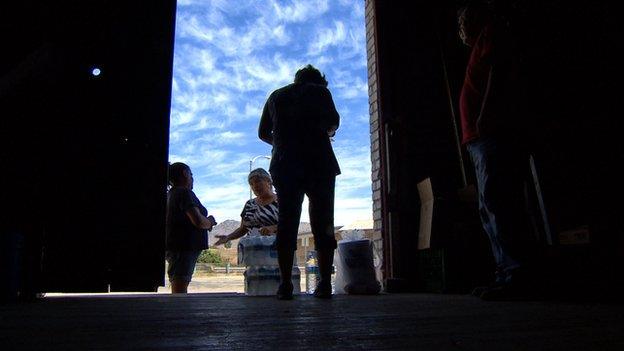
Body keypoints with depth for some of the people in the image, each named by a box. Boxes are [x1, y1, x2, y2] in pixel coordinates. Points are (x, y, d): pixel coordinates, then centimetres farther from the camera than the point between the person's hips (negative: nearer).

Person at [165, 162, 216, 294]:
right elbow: (198, 221, -23)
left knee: (178, 291, 14)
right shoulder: (184, 193, -12)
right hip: (183, 247, -10)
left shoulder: (171, 194, 18)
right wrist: (210, 222, -2)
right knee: (180, 289, -13)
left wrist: (206, 223, 20)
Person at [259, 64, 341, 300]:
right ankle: (325, 284, -5)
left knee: (286, 222, 0)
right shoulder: (319, 90, 12)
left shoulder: (276, 95, 21)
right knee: (322, 223, 0)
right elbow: (333, 122, -4)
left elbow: (263, 133, 20)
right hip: (319, 163, -2)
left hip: (285, 165, 3)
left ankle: (285, 285, -6)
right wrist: (327, 131, 17)